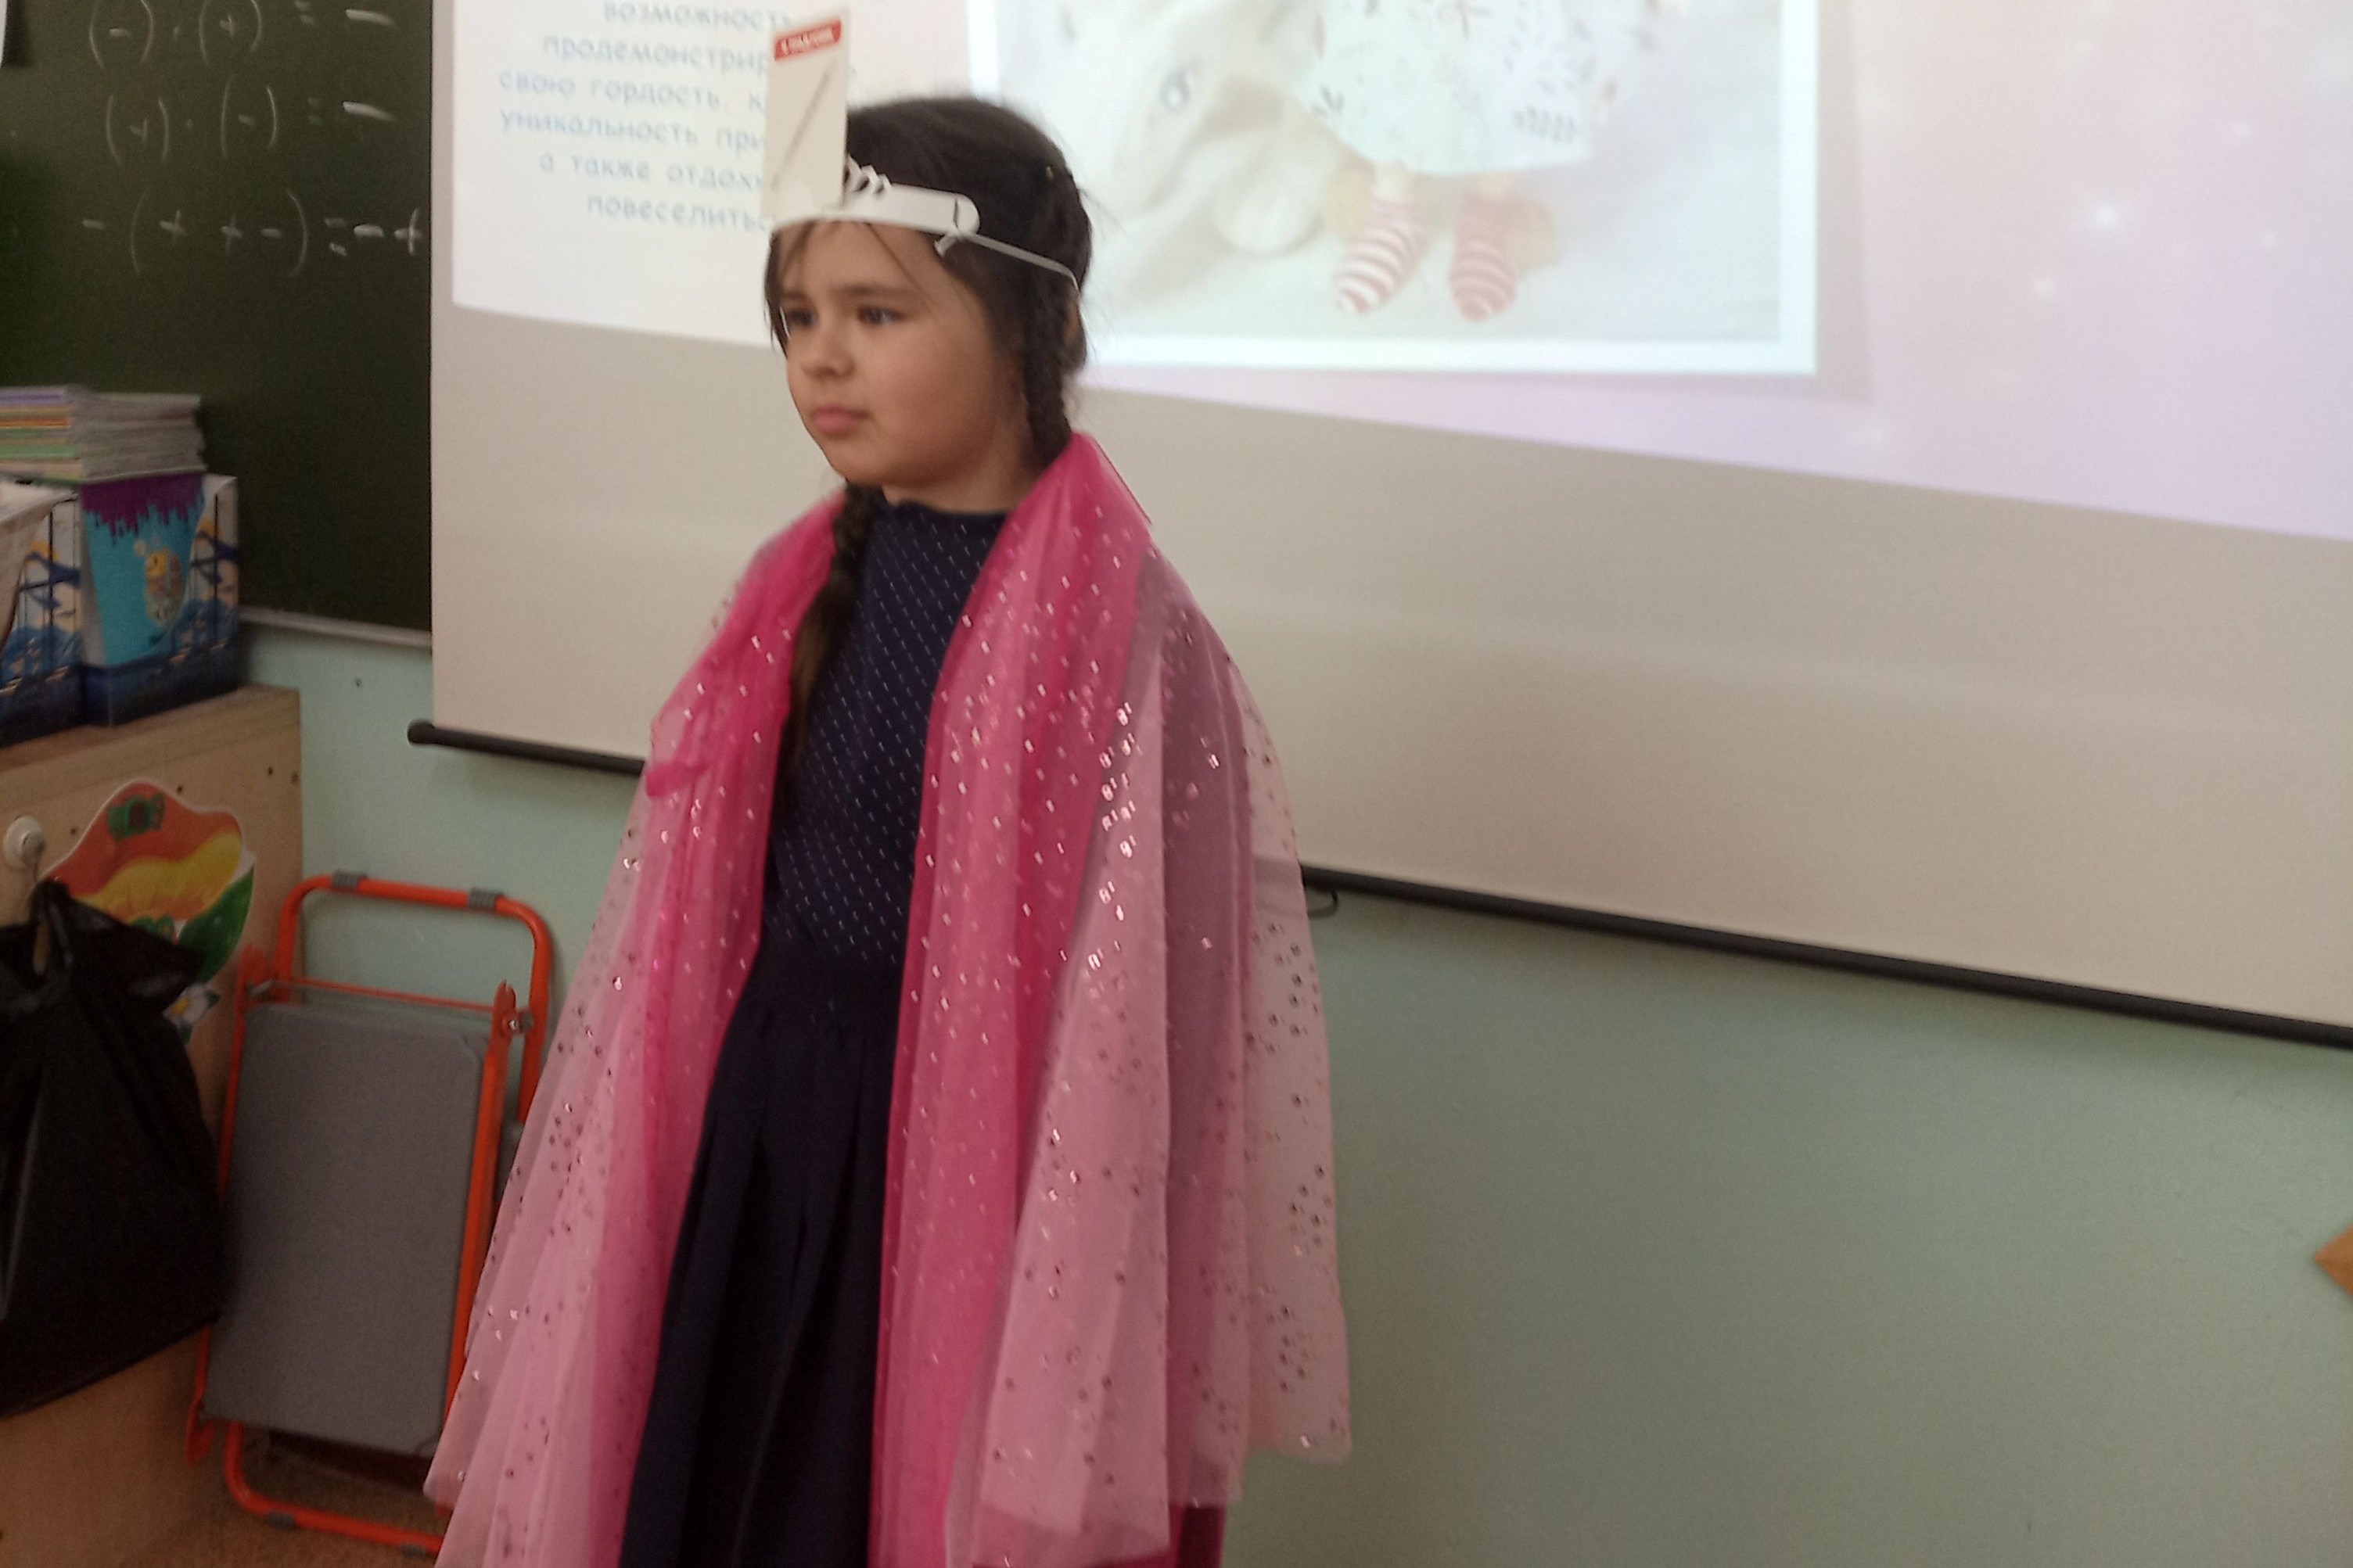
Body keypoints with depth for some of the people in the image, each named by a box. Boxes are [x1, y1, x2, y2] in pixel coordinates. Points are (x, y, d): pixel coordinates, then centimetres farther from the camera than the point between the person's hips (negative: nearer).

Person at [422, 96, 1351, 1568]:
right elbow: (692, 926, 10)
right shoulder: (799, 590, 5)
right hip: (758, 1141, 6)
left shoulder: (1127, 632, -15)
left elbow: (1142, 1010, -15)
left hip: (964, 1160, -6)